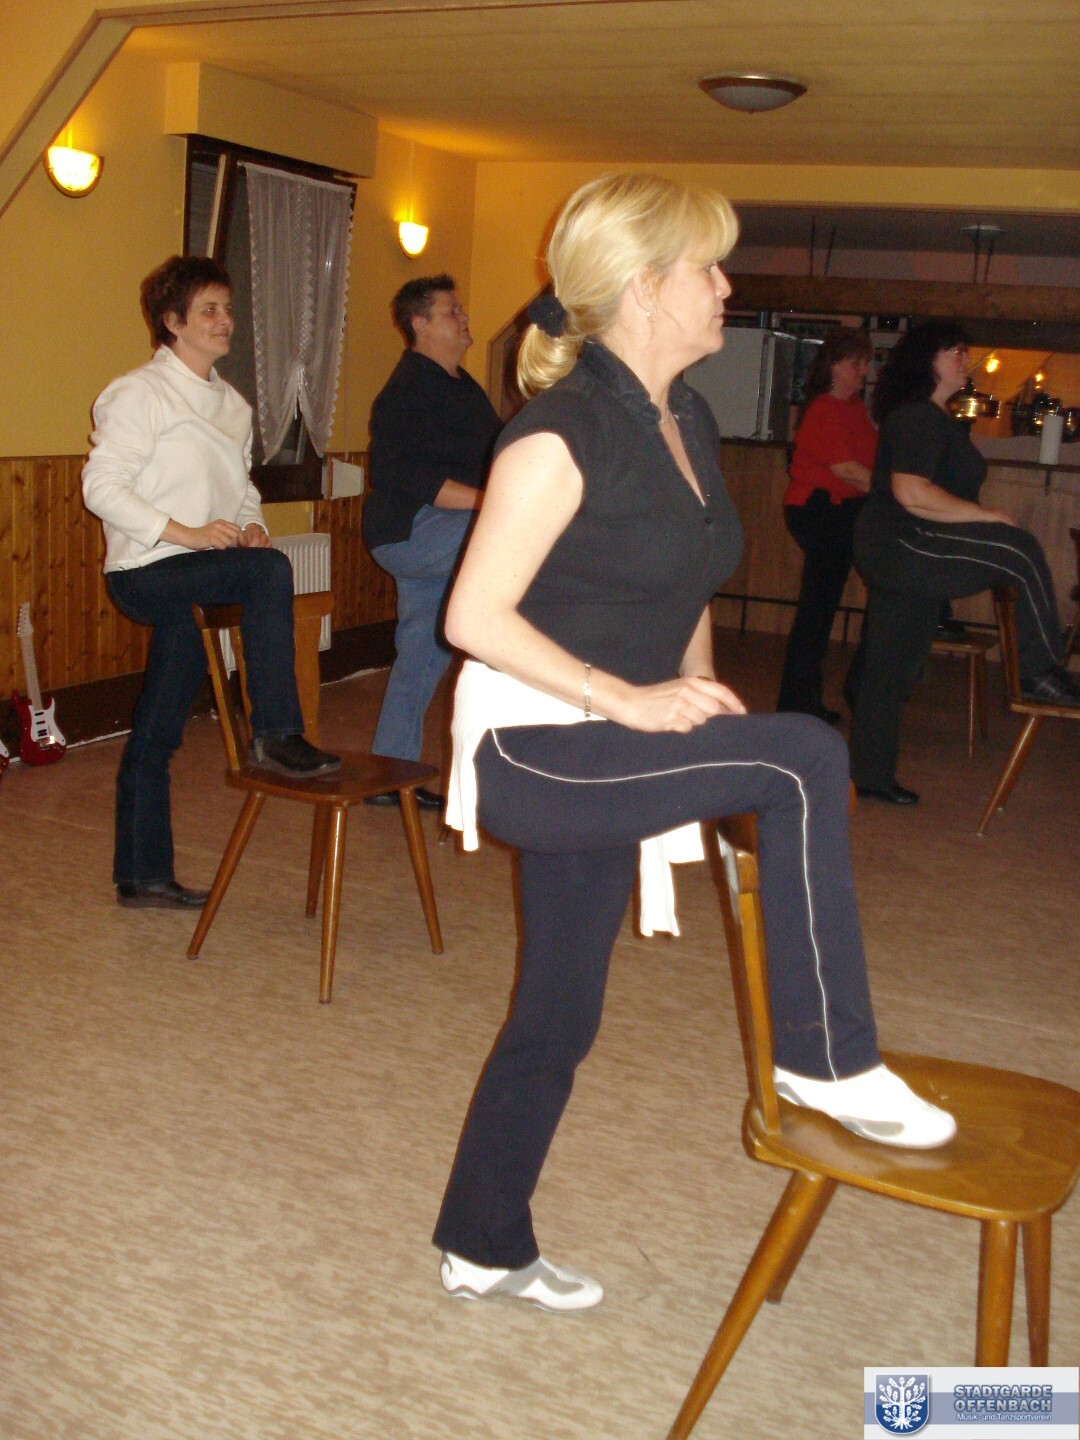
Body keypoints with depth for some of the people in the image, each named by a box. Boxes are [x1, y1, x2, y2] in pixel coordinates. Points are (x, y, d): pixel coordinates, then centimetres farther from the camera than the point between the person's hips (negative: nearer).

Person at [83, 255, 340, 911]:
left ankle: (143, 876, 16)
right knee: (270, 570, -30)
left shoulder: (233, 404, 19)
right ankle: (277, 734, -25)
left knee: (156, 737, 9)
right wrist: (186, 533, -21)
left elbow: (243, 487, 24)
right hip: (145, 570, -7)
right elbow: (102, 486, -13)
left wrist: (252, 525, 1)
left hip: (190, 585, 7)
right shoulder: (140, 394, -5)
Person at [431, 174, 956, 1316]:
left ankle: (483, 1248, 33)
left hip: (599, 757, 9)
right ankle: (826, 1058, -8)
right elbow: (475, 616, -20)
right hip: (528, 750, -9)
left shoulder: (688, 423, 10)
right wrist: (627, 701, -22)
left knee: (558, 1017, 15)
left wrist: (701, 713, 7)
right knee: (807, 758, -23)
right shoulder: (562, 434, -17)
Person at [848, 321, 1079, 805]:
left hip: (902, 556, 11)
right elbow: (910, 493, -25)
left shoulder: (933, 418, 21)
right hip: (902, 546, -11)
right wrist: (984, 516, -19)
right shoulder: (917, 416, -13)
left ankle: (871, 774, 18)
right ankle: (1040, 670, -13)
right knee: (1020, 551, -20)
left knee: (892, 669, 12)